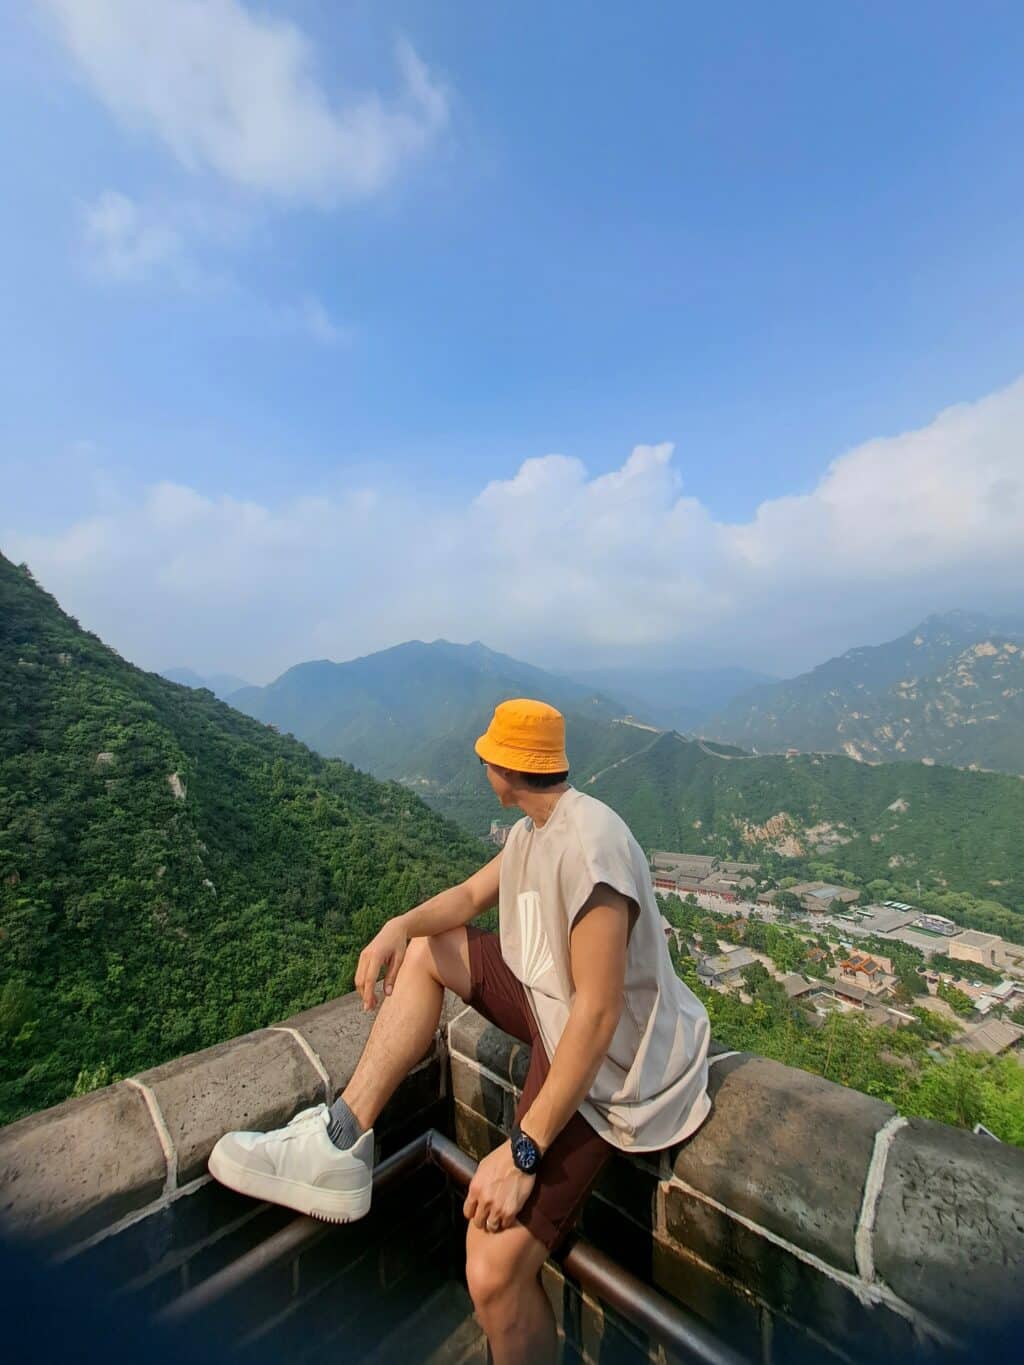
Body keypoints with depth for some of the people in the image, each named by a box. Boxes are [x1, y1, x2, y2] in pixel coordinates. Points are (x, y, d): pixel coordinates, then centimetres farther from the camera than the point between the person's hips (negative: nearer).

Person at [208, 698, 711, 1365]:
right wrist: (401, 925, -10)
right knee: (425, 950, 10)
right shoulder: (532, 831, 0)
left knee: (492, 1272, -17)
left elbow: (597, 1015, -29)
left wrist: (522, 1152, -23)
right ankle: (342, 1140, 7)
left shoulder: (588, 844, -30)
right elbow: (469, 895, 10)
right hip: (547, 997, 9)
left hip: (599, 1058, -9)